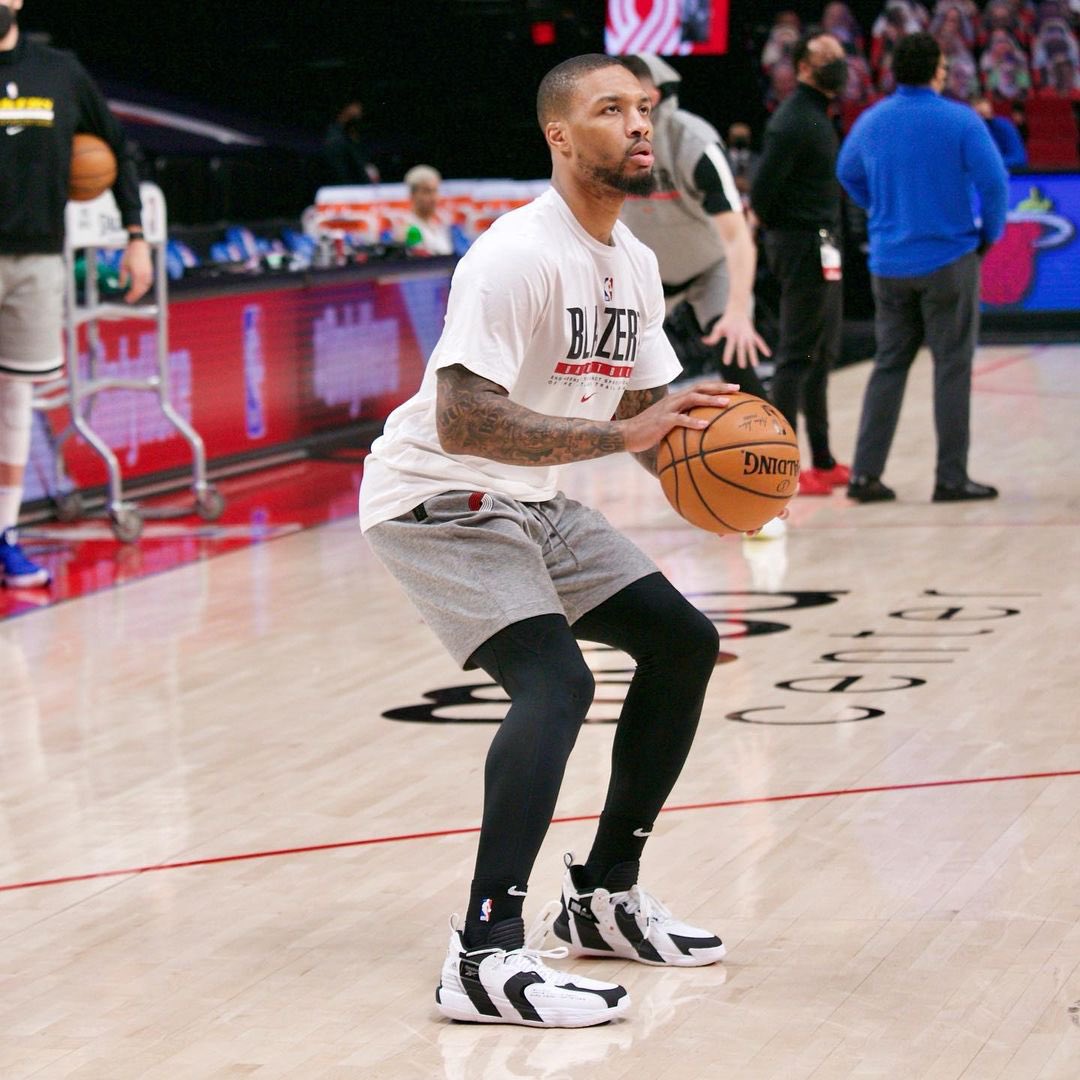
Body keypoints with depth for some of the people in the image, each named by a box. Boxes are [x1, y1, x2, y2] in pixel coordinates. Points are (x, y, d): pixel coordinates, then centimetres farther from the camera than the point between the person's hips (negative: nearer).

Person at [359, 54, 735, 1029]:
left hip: (530, 502, 10)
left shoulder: (633, 265, 6)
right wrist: (618, 434, -36)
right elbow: (461, 422, -33)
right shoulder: (516, 256, -23)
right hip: (436, 498, -10)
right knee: (555, 684, -27)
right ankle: (485, 958, -29)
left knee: (683, 642, 10)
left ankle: (605, 896, 20)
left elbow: (643, 411, 14)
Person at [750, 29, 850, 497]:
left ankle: (823, 462, 23)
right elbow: (761, 191, -22)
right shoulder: (794, 121, -17)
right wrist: (777, 227, -6)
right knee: (798, 355, -8)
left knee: (821, 354, 15)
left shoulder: (816, 115, 14)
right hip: (805, 247, -10)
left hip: (822, 246, 10)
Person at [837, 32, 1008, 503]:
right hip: (948, 261, -4)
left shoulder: (872, 121, 2)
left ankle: (865, 473, 8)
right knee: (952, 366, 3)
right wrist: (989, 233, 1)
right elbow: (994, 183, -16)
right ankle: (951, 477, 5)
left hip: (889, 264, 4)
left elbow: (848, 173, 18)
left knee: (889, 364, 13)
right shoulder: (960, 121, -13)